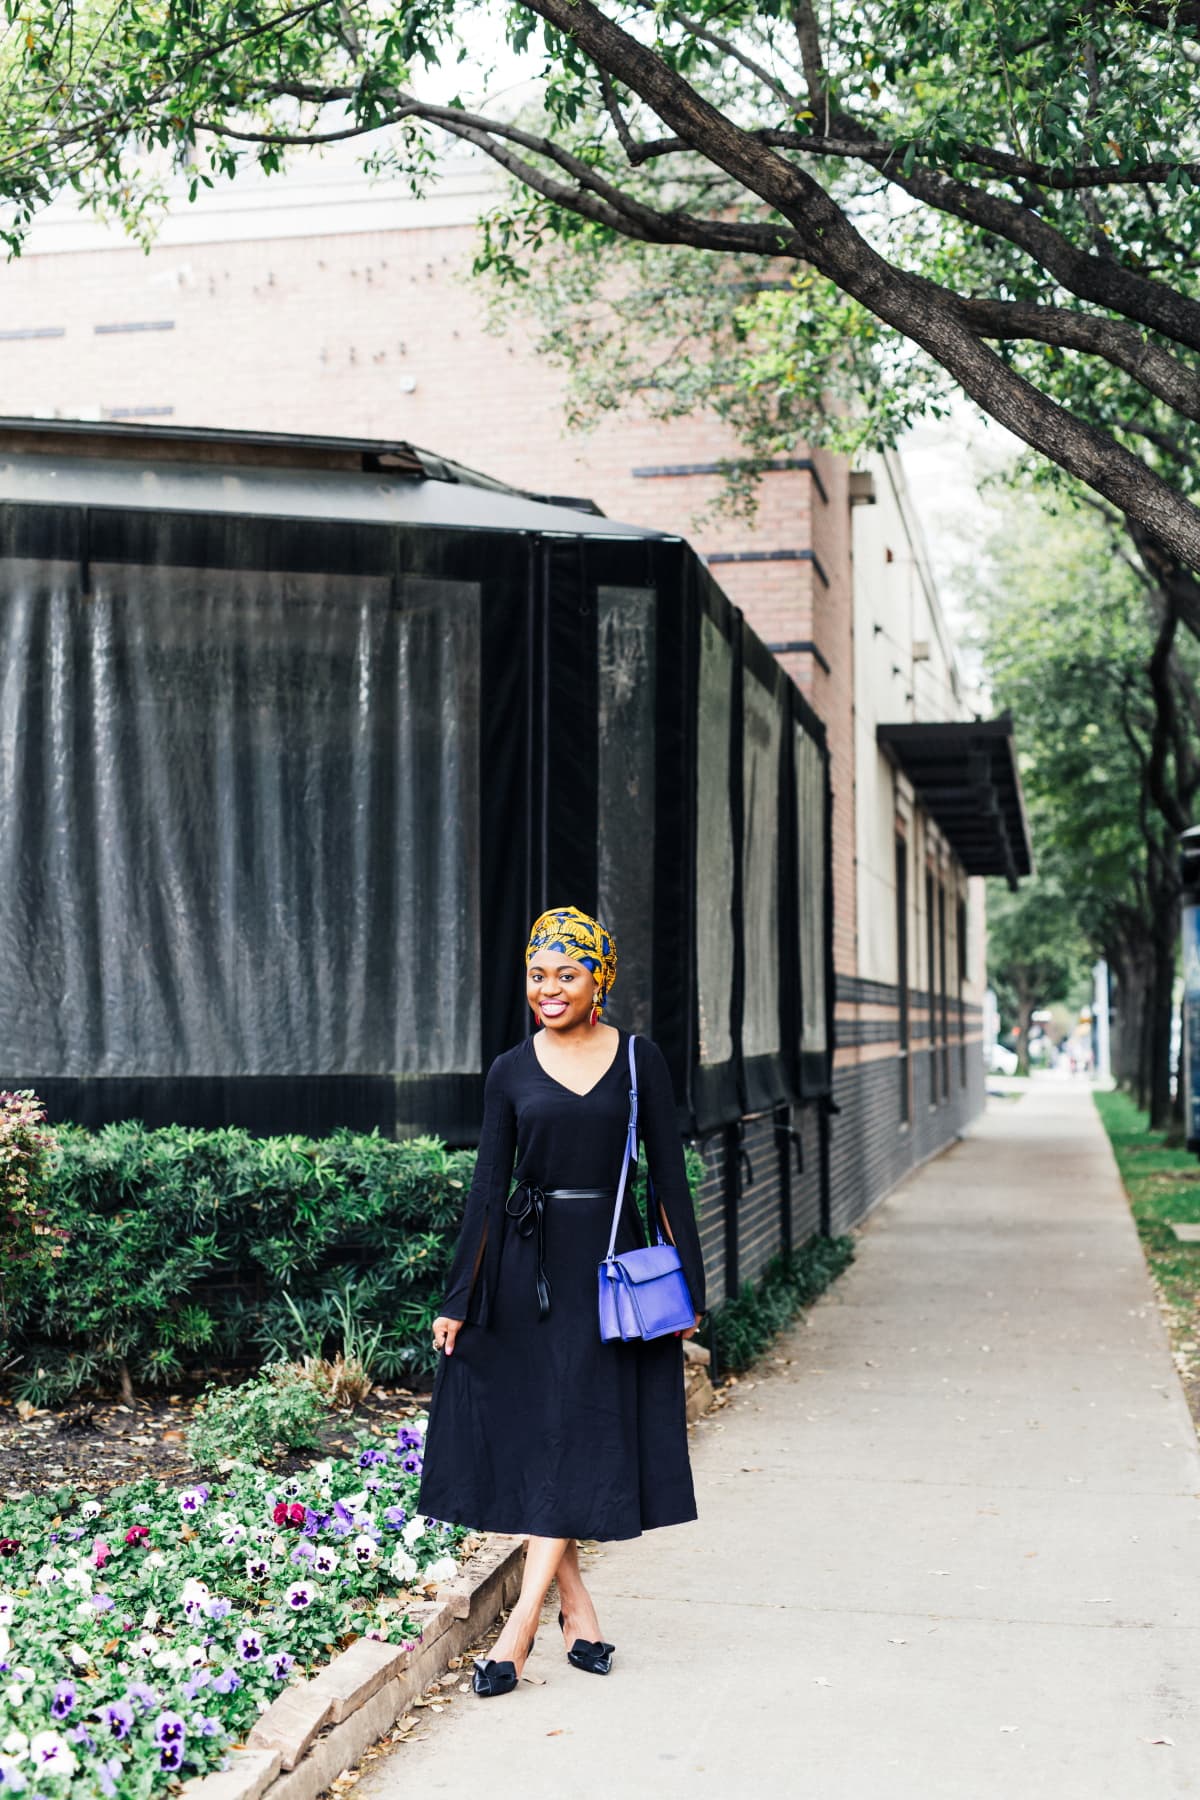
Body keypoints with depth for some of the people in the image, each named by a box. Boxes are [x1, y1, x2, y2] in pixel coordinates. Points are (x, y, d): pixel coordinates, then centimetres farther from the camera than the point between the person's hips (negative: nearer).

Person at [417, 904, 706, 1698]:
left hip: (608, 1263, -1)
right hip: (527, 1266, 2)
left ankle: (521, 1626, 0)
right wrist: (458, 1299, -1)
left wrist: (689, 1283, -1)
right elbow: (488, 1186, 3)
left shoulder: (640, 1060, 0)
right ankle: (579, 1610, 17)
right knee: (530, 1437, 2)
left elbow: (669, 1176, 2)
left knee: (576, 1437, -4)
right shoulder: (511, 1071, 3)